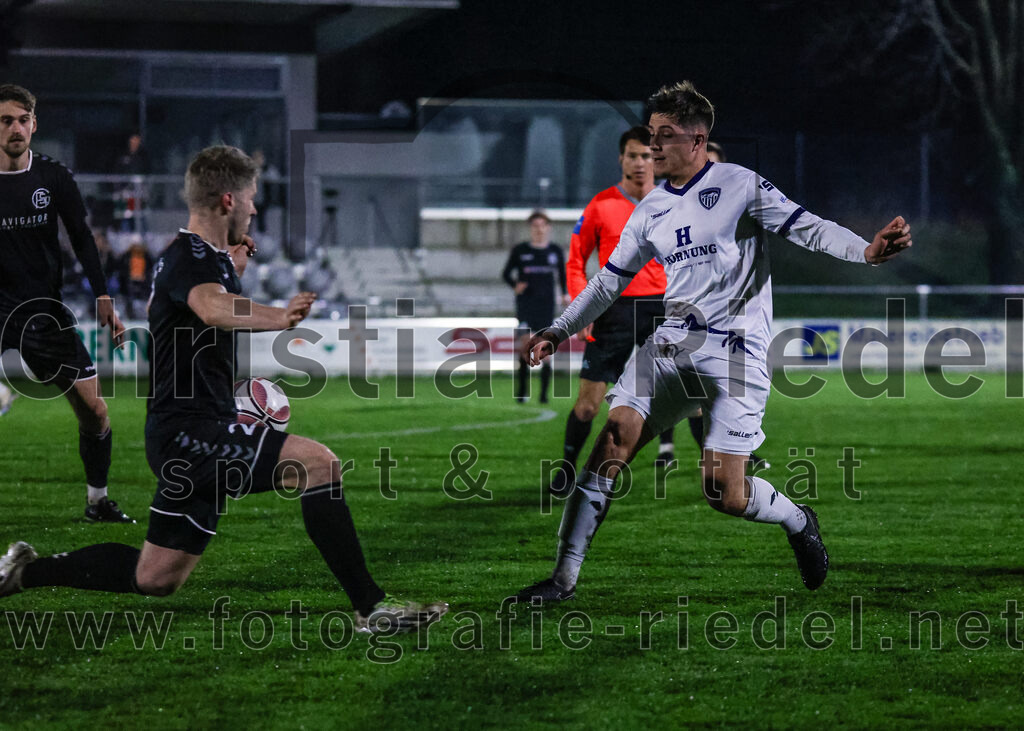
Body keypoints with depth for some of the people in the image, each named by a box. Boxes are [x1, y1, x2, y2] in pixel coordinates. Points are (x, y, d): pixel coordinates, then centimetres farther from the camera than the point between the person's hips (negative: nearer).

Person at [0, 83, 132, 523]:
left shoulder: (54, 178, 3)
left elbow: (82, 240, 6)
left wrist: (103, 299, -4)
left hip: (45, 311, 3)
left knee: (95, 409, 0)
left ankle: (97, 500, 17)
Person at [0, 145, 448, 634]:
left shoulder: (199, 257, 18)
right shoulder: (190, 257, -13)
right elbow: (211, 307, -39)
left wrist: (233, 271, 28)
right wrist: (276, 317, -55)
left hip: (186, 439, 11)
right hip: (189, 432, -11)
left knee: (156, 578, 17)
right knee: (318, 463, -24)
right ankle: (370, 607, -25)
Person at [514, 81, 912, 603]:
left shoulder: (740, 186, -2)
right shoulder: (651, 210, 14)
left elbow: (808, 228, -7)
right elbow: (610, 279, 24)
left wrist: (867, 251, -24)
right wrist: (560, 330, 21)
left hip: (735, 351, -5)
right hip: (671, 344, 5)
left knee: (724, 494, -10)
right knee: (613, 438, -14)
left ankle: (797, 520, 24)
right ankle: (564, 579, -13)